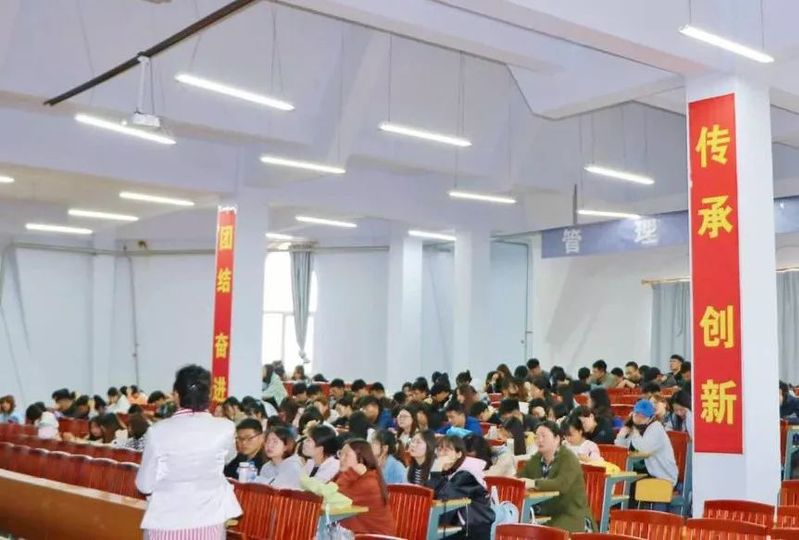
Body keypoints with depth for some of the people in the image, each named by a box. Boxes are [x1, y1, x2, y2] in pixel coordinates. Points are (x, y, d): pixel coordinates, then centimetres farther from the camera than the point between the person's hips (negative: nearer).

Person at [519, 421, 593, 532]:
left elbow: (562, 484, -28)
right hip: (546, 514, 6)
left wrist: (533, 483, -35)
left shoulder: (568, 458, -11)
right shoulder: (536, 459, 11)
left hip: (572, 516, -6)